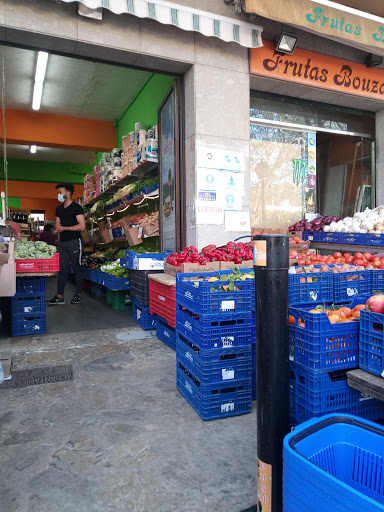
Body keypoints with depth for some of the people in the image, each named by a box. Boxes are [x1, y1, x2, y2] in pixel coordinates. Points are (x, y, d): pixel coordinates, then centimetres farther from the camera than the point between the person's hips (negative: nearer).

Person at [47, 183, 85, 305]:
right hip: (62, 242, 7)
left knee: (77, 268, 1)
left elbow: (82, 226, -13)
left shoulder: (76, 207, -6)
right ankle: (59, 296, 9)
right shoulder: (59, 209, 17)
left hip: (74, 242, -7)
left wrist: (64, 228, -14)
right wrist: (57, 227, -1)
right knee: (62, 269, 6)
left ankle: (78, 295, 10)